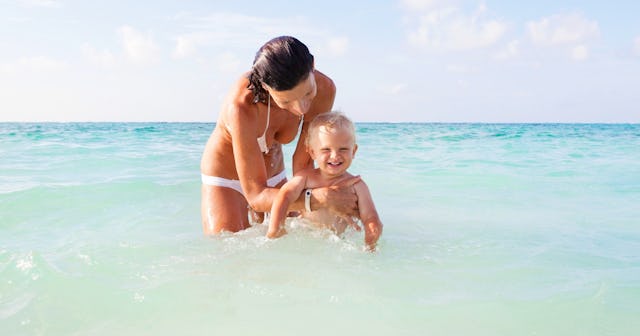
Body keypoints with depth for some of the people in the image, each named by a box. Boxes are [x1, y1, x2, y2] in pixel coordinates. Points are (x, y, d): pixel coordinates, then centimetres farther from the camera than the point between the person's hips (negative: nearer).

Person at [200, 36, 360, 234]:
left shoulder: (324, 89, -24)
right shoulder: (242, 107, -39)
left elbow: (302, 161, -13)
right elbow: (256, 197, -35)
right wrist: (322, 198, -46)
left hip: (273, 177, 4)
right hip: (225, 180, -4)